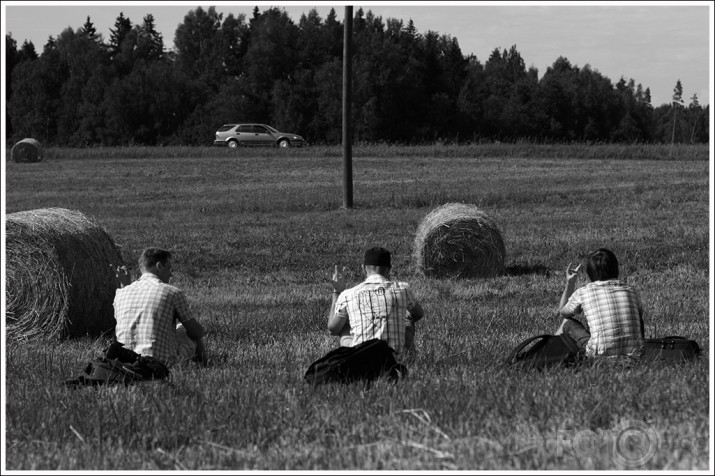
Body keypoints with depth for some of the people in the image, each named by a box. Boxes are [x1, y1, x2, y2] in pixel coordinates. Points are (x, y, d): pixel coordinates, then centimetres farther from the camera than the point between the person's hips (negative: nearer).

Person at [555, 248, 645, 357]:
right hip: (634, 354, 3)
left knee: (568, 323, 22)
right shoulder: (631, 292, 9)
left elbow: (563, 312, 24)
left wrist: (569, 284, 32)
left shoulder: (582, 293, 1)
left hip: (600, 356, -3)